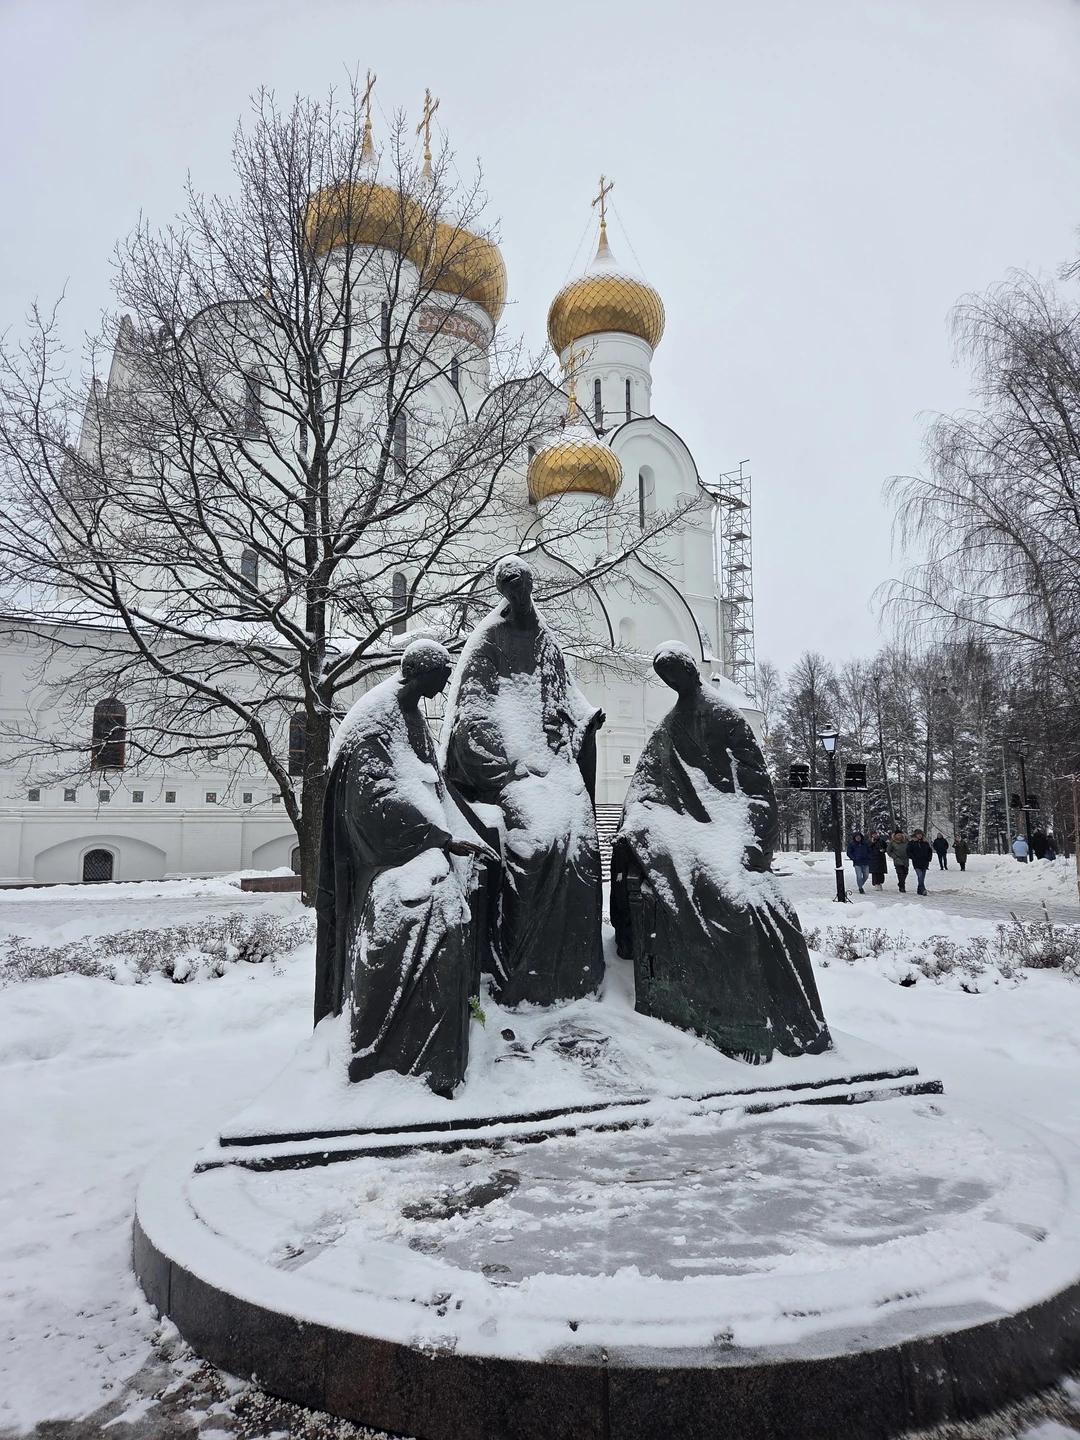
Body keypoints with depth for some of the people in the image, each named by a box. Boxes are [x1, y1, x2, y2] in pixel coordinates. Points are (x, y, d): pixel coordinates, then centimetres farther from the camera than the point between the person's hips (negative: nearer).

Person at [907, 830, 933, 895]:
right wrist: (914, 859, -10)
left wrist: (929, 858, 7)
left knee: (922, 877, 7)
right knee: (920, 876, -18)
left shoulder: (925, 842, 12)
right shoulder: (911, 842, 0)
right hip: (917, 863, -4)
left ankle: (919, 891, 15)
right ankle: (923, 890, -24)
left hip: (924, 863, 4)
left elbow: (930, 851, 20)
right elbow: (909, 852, -1)